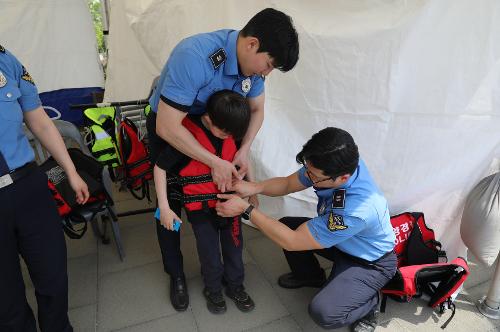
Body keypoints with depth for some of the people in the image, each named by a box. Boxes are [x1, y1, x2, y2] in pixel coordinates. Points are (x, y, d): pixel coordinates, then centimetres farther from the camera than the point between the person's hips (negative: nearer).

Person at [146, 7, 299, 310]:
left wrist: (244, 151, -20)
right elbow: (167, 126, -37)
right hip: (168, 126, -5)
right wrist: (216, 162, -34)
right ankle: (176, 275, 23)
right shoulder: (194, 57, -39)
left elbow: (257, 110, -4)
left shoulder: (252, 61, -18)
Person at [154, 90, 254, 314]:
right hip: (201, 207, -4)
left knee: (234, 245, 14)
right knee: (210, 253, 10)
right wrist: (164, 207, -12)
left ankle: (235, 285, 39)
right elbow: (160, 167, -14)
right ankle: (213, 289, 38)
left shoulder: (231, 129, -9)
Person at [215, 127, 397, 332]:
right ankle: (310, 276, 26)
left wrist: (246, 209, -27)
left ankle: (368, 303, 9)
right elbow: (288, 184, -5)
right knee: (286, 224, 0)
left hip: (371, 263, -7)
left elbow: (291, 242, -31)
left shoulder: (357, 210, -42)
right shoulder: (338, 164, -21)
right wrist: (254, 187, -25)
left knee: (323, 312, -25)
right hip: (342, 242, 7)